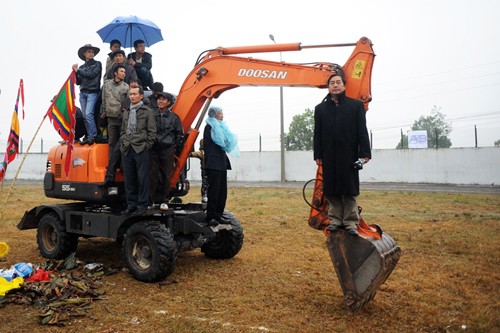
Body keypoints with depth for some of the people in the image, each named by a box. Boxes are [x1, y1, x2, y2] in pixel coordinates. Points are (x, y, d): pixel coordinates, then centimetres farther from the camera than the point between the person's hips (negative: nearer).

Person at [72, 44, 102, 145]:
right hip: (82, 93, 5)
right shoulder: (81, 67, 16)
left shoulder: (97, 64, 5)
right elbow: (78, 82, 13)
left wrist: (78, 70, -2)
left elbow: (92, 74, -10)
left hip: (92, 92, -5)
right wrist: (75, 72, -3)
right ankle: (89, 137, 6)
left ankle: (93, 136, -14)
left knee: (88, 114, -18)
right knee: (85, 116, 2)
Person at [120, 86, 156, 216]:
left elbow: (152, 131, -1)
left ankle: (142, 206, 2)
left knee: (142, 179, -3)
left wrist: (147, 146, -8)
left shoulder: (147, 112, 3)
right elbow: (123, 131, 23)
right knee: (129, 179, 7)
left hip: (141, 150, -5)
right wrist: (123, 144, 10)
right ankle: (131, 205, 15)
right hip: (127, 150, 5)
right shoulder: (126, 112, 19)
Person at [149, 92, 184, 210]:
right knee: (152, 175, -1)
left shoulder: (174, 117, 5)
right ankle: (151, 200, 6)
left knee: (166, 176, 3)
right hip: (154, 149, 1)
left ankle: (164, 201, 12)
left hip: (168, 151, -1)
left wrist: (176, 148, 4)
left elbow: (179, 134, 8)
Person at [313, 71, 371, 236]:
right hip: (329, 156, 2)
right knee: (332, 190, 5)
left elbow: (362, 130, 0)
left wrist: (365, 153, -7)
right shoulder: (320, 108, 11)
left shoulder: (356, 105, 5)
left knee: (349, 190, 2)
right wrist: (318, 155, 2)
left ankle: (350, 222, 8)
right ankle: (335, 219, 14)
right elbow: (317, 134, 8)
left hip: (349, 155, -2)